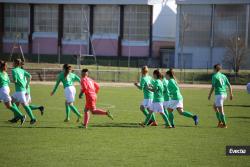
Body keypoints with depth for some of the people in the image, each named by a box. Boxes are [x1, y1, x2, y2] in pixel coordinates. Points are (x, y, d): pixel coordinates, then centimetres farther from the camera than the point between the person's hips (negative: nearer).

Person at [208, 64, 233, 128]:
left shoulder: (214, 76, -7)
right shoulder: (223, 76, 13)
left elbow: (213, 87, -11)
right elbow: (229, 86, 10)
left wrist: (209, 95, -2)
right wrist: (231, 94, 16)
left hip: (219, 94, -8)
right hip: (224, 94, 8)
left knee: (220, 110, -4)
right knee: (215, 106, 23)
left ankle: (224, 124, -3)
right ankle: (220, 121, 20)